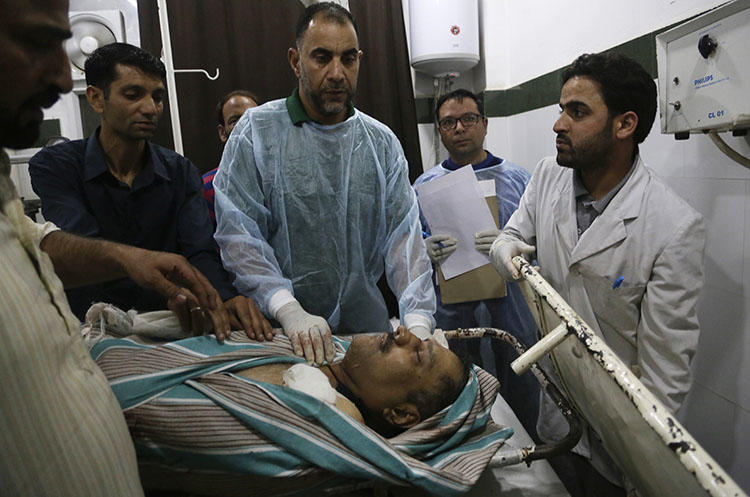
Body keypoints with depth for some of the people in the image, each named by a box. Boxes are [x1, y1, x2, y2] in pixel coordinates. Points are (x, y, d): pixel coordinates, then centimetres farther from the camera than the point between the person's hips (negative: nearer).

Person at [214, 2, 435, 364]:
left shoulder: (382, 142, 5)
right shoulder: (256, 131, -5)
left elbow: (403, 235, -3)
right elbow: (238, 234, -12)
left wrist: (418, 321, -16)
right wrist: (288, 310, -26)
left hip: (367, 327, 3)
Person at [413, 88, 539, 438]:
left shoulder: (516, 177, 3)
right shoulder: (425, 184, 6)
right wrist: (426, 250, -16)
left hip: (510, 298, 0)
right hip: (452, 304, 1)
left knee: (522, 386, 10)